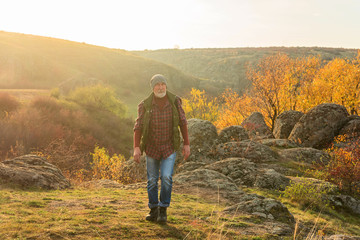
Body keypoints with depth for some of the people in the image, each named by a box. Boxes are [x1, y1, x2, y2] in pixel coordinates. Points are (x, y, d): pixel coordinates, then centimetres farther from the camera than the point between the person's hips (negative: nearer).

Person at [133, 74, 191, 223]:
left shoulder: (174, 101, -9)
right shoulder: (145, 105, -11)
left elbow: (182, 123, -2)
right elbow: (138, 127, -11)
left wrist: (186, 144, -4)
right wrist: (136, 148, -22)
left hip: (169, 148, -1)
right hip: (152, 148, 1)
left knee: (166, 178, -14)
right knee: (152, 181, 8)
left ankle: (163, 211, 2)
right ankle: (154, 211, 25)